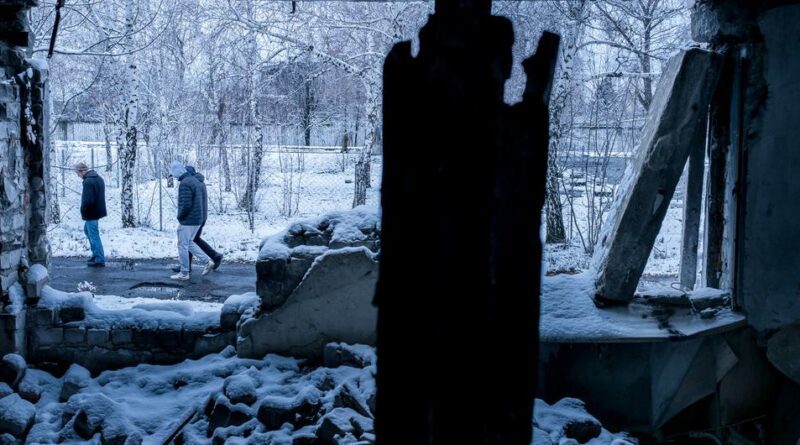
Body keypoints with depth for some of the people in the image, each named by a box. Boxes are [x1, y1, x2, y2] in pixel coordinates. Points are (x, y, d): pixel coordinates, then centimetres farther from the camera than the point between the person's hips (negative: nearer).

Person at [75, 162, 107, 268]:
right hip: (98, 210, 10)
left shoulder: (88, 182, -23)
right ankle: (96, 254, 30)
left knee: (94, 236, -1)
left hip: (91, 213, -10)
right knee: (87, 229, 26)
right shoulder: (98, 178, 8)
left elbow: (87, 200, -29)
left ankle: (100, 260, 6)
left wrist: (83, 210, -11)